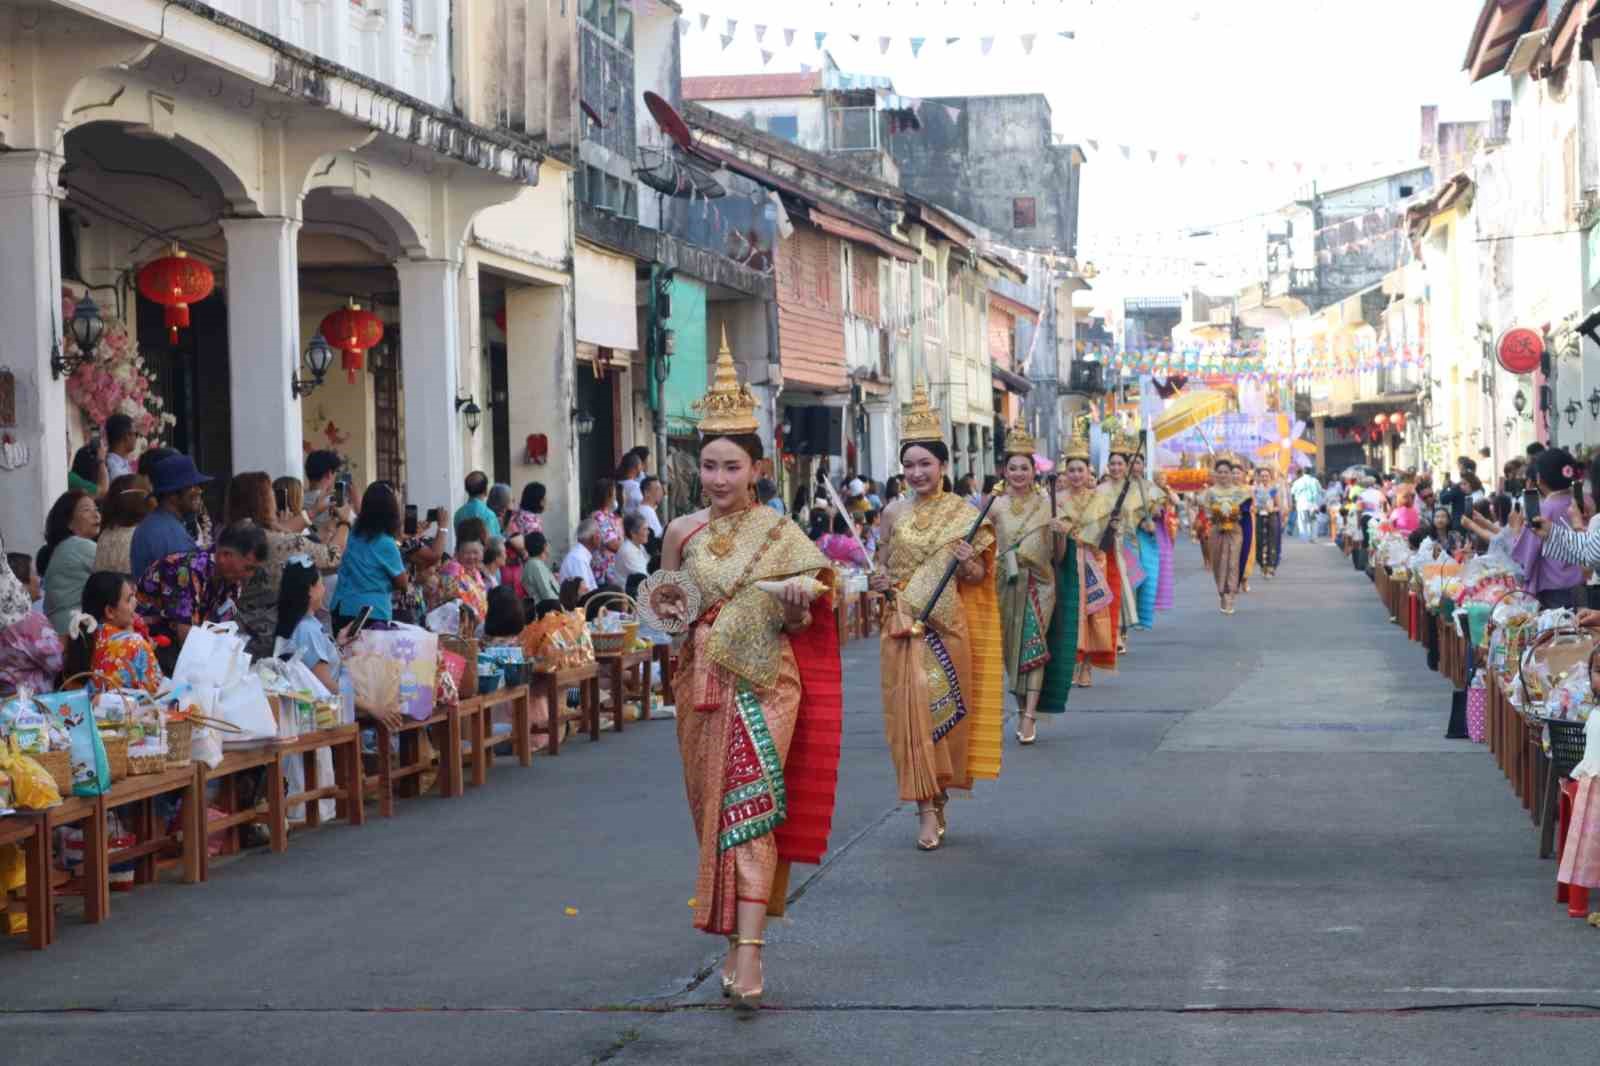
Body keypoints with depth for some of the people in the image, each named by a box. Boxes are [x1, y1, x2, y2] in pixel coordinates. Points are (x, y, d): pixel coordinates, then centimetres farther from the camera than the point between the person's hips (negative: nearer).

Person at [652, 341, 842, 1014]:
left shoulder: (780, 535, -3)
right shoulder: (683, 533, 5)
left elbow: (802, 623, 2)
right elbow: (665, 598, 18)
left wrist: (797, 601, -20)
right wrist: (665, 608, -4)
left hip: (763, 687, -4)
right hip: (702, 688, 4)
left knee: (749, 809, -14)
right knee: (715, 809, 10)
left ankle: (747, 958, -19)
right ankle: (735, 936, 25)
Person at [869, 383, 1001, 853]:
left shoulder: (964, 513, 1)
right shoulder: (894, 512, 5)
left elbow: (980, 577, 5)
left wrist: (968, 563, -16)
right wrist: (879, 581, -6)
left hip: (949, 626, -1)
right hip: (904, 628, 1)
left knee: (944, 709, 2)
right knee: (913, 708, -6)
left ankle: (935, 798, 19)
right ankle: (928, 808, -2)